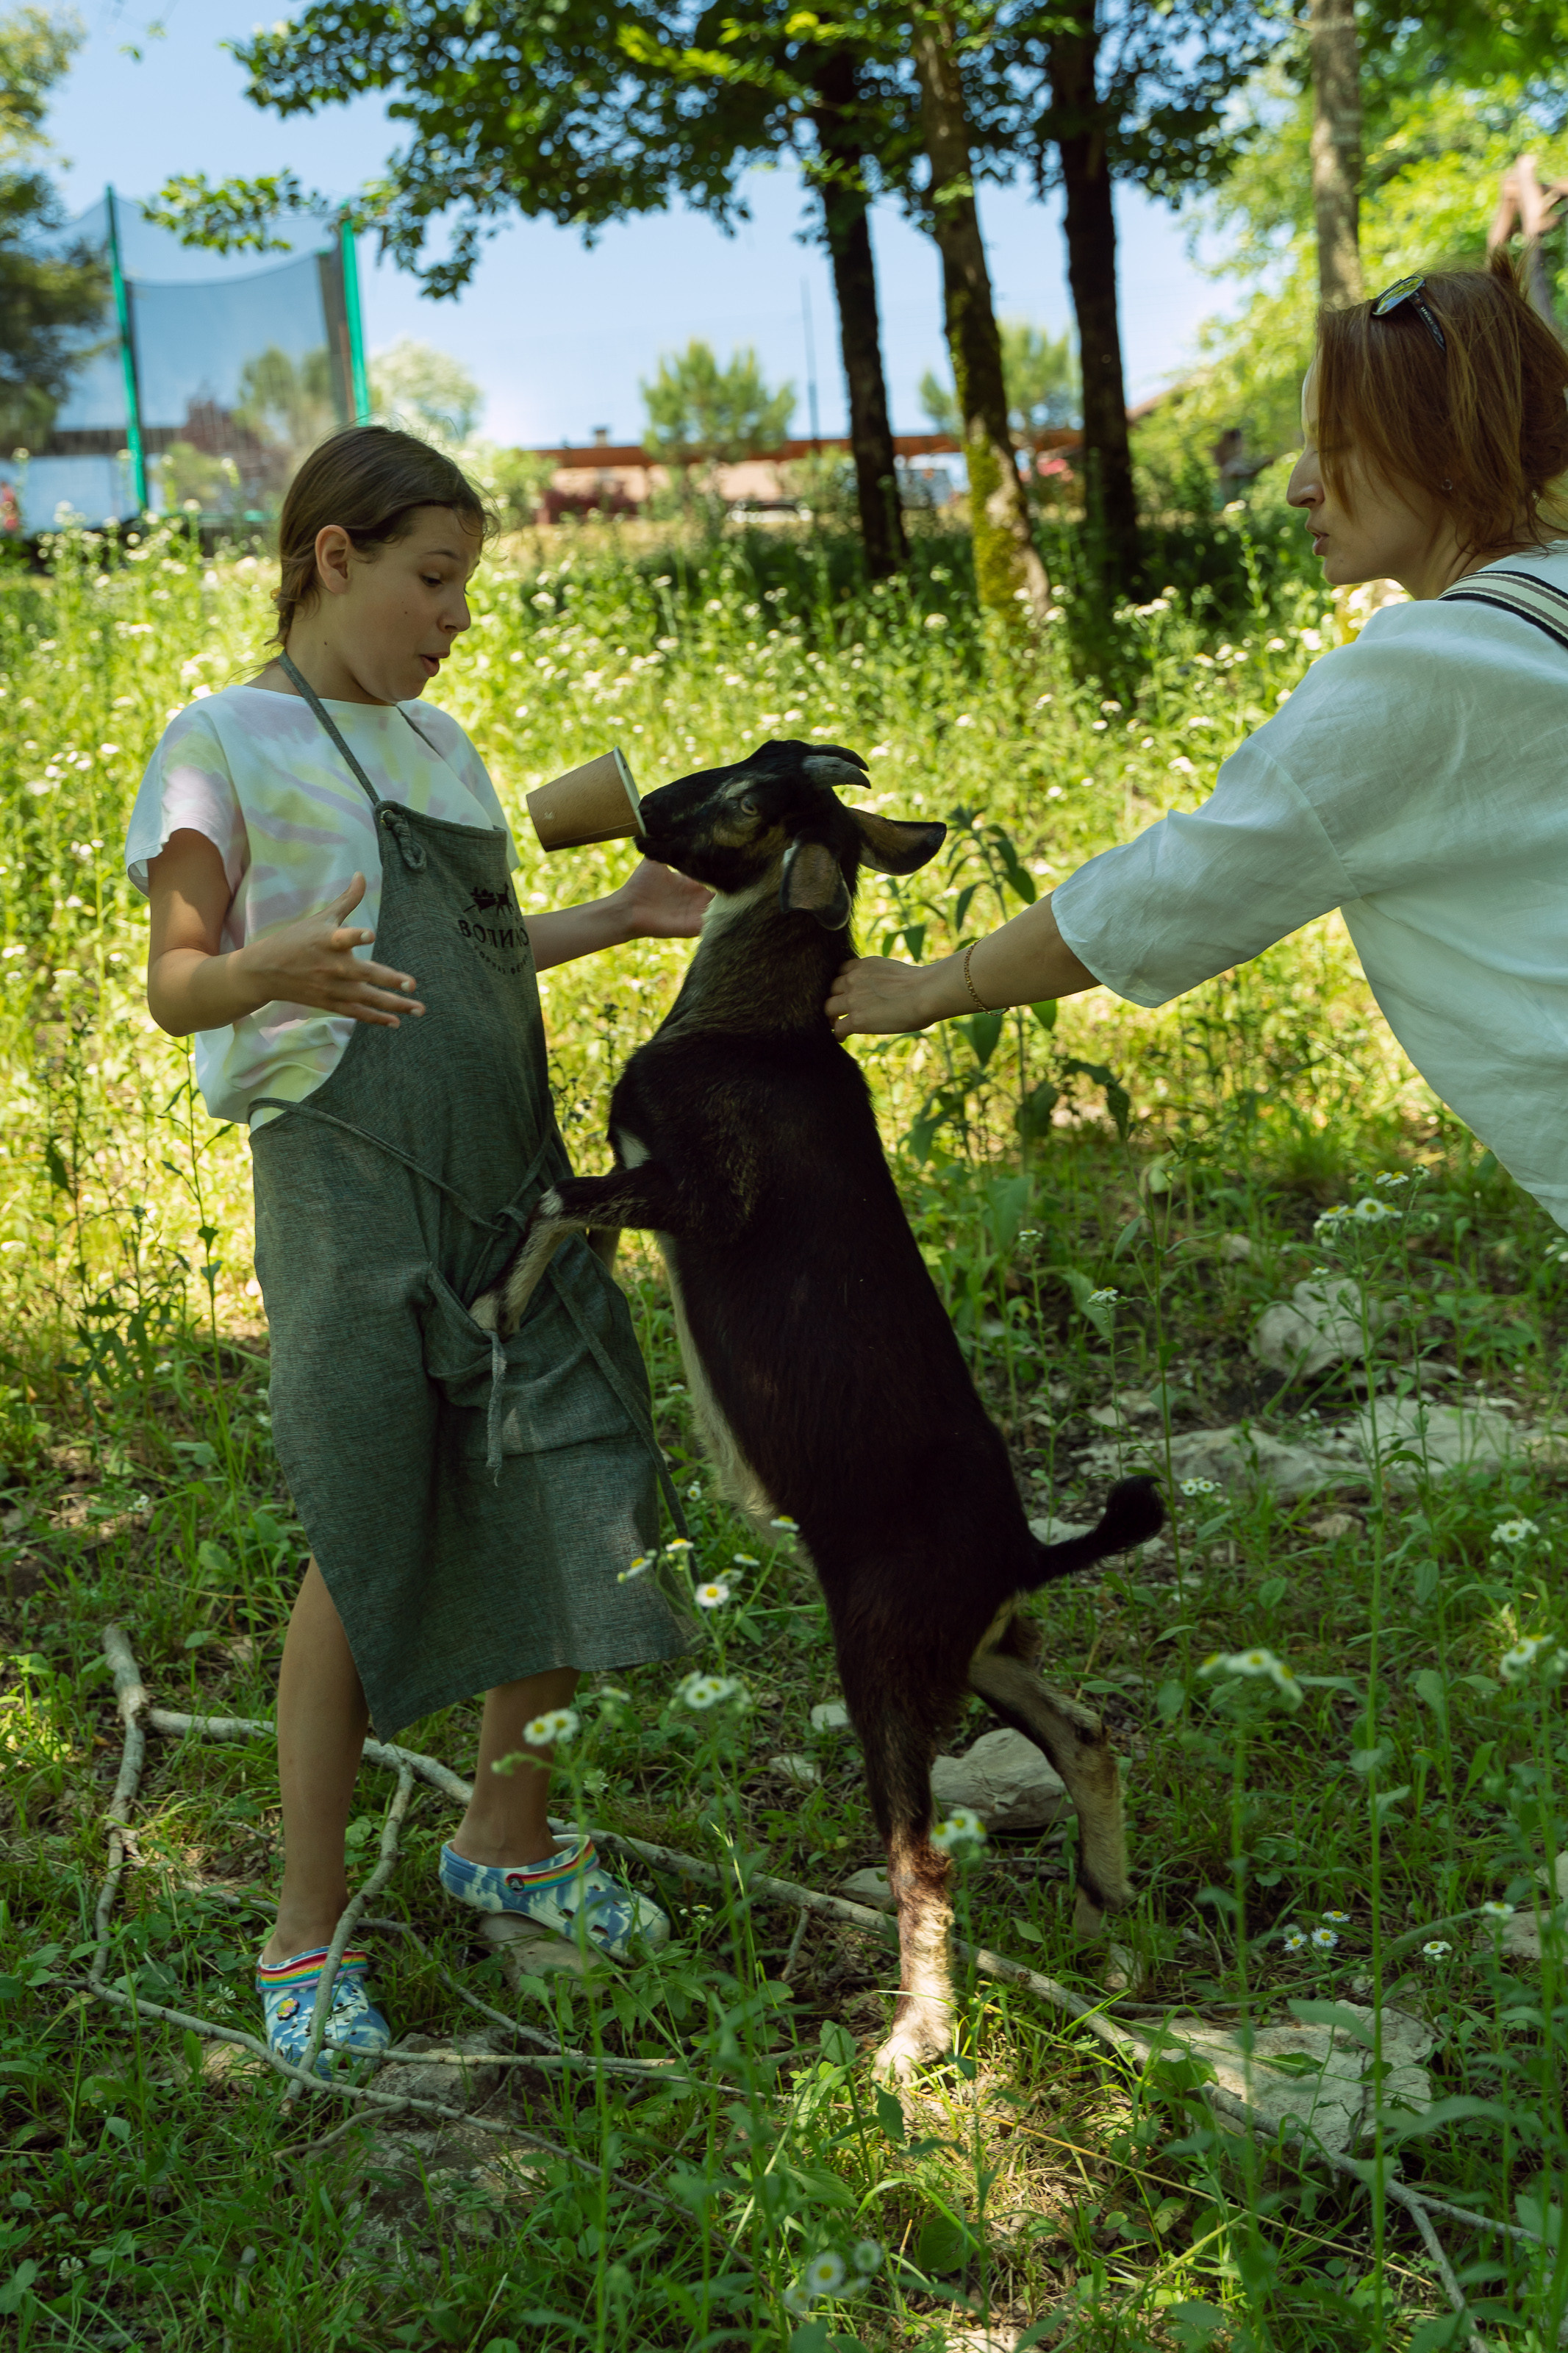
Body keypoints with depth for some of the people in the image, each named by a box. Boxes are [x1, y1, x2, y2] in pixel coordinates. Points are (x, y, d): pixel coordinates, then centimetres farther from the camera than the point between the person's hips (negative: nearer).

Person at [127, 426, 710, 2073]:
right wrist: (274, 975, -30)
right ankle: (307, 1935, 12)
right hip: (349, 1189, -7)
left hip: (510, 1185, 7)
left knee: (577, 1504, 7)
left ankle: (505, 1841, 28)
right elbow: (175, 982, -9)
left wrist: (622, 919, 16)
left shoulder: (437, 745, 17)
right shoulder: (226, 744, -4)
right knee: (370, 1549, -4)